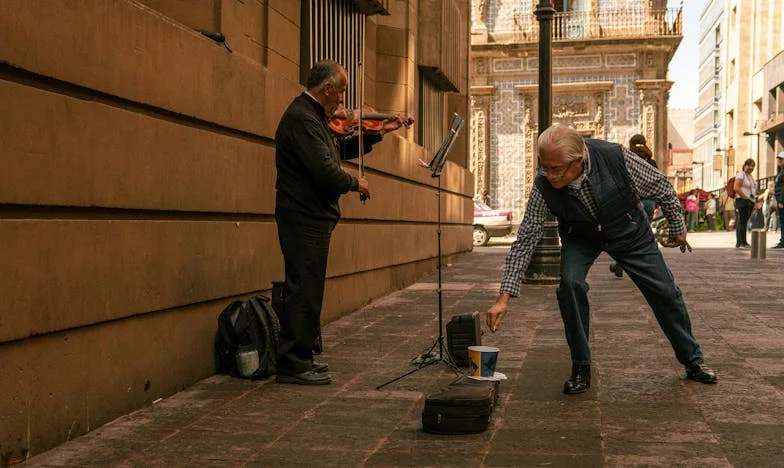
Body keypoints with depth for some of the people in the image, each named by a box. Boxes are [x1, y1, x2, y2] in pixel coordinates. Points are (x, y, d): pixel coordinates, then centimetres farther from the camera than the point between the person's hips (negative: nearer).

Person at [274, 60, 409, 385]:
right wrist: (355, 183, -6)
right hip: (305, 219, -11)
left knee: (306, 290, 15)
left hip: (310, 219, 11)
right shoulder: (302, 118, -17)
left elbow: (340, 151, 25)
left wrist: (378, 133, 21)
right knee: (304, 289, -7)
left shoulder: (312, 116, 17)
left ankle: (299, 358, 23)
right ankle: (293, 364, 0)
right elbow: (325, 170, -24)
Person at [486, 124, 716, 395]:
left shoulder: (616, 158, -35)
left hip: (628, 231, 0)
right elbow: (525, 240, -25)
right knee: (570, 282, -27)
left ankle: (693, 362, 28)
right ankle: (581, 368, -9)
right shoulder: (543, 185, -31)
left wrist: (677, 228, 1)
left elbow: (661, 188, -14)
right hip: (580, 236, 0)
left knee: (665, 293, 2)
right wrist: (504, 297, -30)